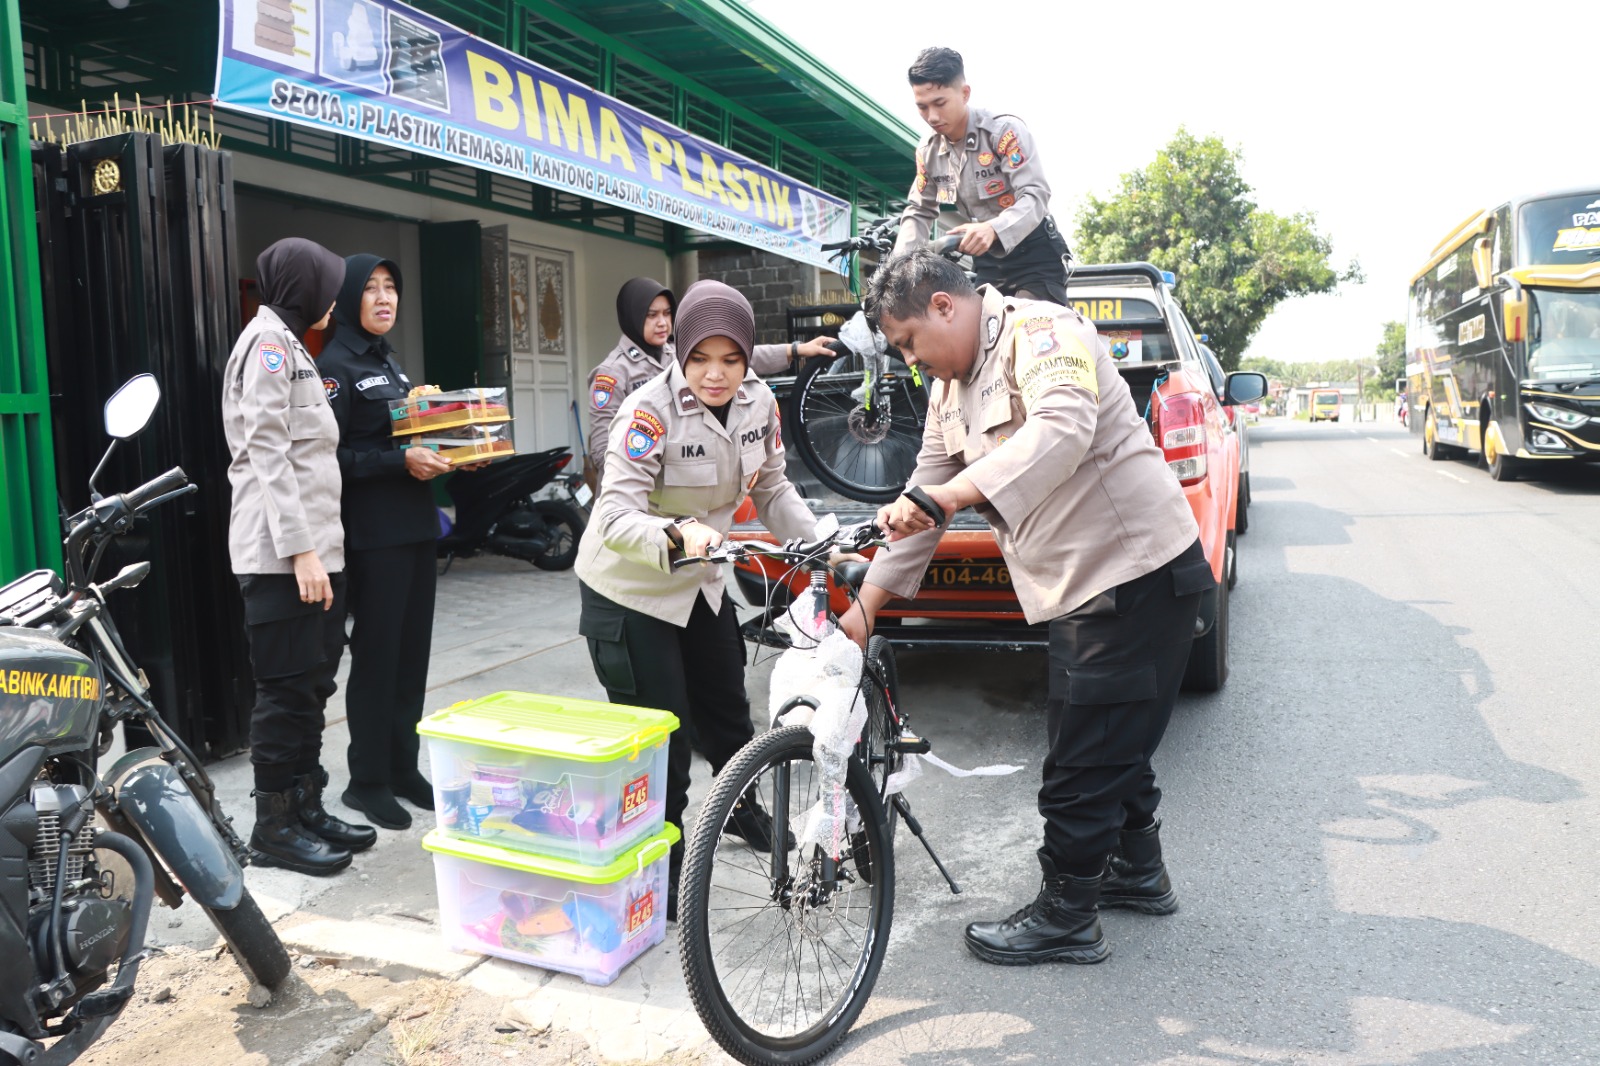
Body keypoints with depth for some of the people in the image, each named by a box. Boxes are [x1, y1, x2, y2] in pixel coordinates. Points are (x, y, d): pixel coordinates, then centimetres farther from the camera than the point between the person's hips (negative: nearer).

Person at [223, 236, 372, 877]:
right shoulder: (269, 340, -9)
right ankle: (273, 828, 6)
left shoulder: (287, 343, 21)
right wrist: (300, 550, -22)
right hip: (282, 554, -10)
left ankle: (306, 809, 22)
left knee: (312, 685, 13)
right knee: (287, 690, -4)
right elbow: (267, 452, -17)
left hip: (315, 547, 10)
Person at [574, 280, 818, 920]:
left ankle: (744, 808, 50)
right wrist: (677, 534, -54)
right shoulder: (650, 411, -29)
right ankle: (660, 877, 19)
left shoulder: (759, 404, -10)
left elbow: (772, 490, 1)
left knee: (728, 708, 22)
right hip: (629, 591, -6)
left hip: (699, 581, 6)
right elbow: (617, 517, -35)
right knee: (660, 738, -1)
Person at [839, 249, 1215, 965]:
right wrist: (866, 602, 10)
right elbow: (926, 499, 15)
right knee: (1110, 742, 21)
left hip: (1138, 573, -9)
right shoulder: (952, 390, 13)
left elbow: (1064, 426, -35)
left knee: (1084, 757, -2)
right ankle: (1139, 871, 40)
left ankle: (1065, 919, 12)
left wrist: (956, 492, -46)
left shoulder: (1041, 332, -15)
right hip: (1082, 586, 10)